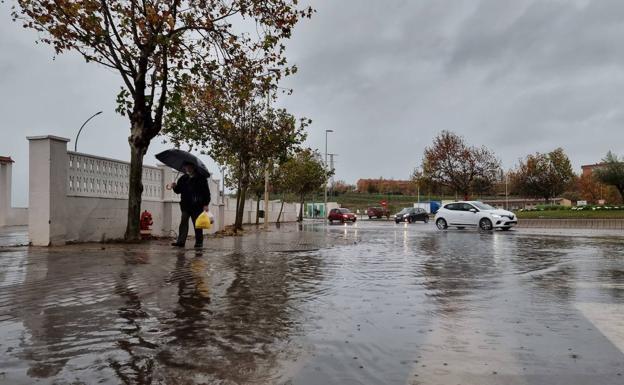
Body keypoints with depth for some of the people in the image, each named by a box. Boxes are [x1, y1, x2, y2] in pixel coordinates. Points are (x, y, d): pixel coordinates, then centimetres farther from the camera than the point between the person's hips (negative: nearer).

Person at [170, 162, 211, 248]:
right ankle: (181, 241, -11)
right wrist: (175, 187, -5)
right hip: (185, 205, 4)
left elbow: (206, 192, -4)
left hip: (197, 205, -3)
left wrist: (206, 204, -12)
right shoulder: (183, 179, 12)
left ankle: (199, 242, 12)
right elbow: (178, 191, 18)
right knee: (183, 223, -7)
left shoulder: (201, 178, -1)